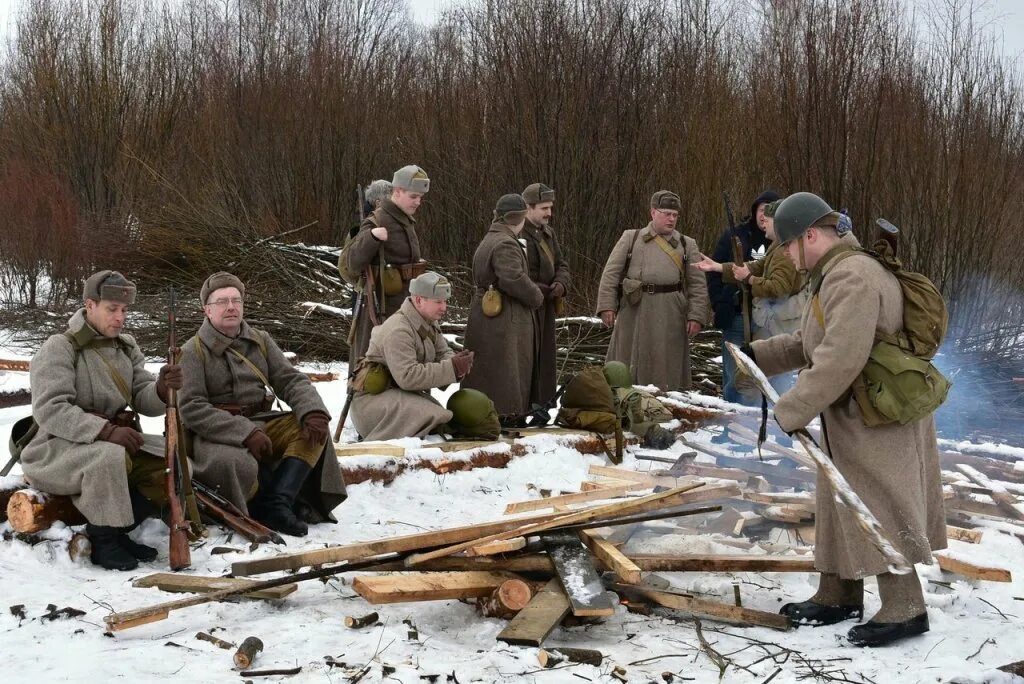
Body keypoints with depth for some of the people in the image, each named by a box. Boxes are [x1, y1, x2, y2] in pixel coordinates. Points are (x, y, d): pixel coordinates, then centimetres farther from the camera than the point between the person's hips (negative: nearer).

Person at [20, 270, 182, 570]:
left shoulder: (127, 346, 10)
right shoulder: (59, 348, -11)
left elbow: (144, 401, 3)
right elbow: (50, 411, -22)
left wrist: (163, 389, -21)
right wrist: (105, 431, -33)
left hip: (114, 439, 7)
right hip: (56, 449, -7)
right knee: (110, 456, -38)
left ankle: (116, 530, -2)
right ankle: (104, 540, -19)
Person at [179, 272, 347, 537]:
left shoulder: (260, 341, 13)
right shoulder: (193, 351, -3)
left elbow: (291, 380, 6)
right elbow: (191, 408, -14)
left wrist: (313, 411, -17)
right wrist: (245, 433, -25)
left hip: (260, 426, 6)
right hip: (216, 435, -6)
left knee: (312, 427, -17)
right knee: (237, 464, -37)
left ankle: (275, 505, -27)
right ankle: (283, 503, -11)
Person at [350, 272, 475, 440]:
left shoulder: (430, 322, 8)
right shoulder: (398, 331, -23)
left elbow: (442, 352, 11)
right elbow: (407, 376, -31)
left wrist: (455, 361, -16)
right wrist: (451, 368, -30)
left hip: (404, 393, 9)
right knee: (430, 417, -29)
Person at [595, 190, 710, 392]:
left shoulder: (687, 245, 11)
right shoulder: (630, 238, 9)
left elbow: (697, 285, 6)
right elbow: (611, 274, 5)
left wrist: (696, 316, -4)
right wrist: (607, 305, -5)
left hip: (670, 316, 0)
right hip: (633, 312, 0)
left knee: (667, 368, 2)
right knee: (629, 367, 6)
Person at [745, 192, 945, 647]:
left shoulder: (852, 278, -23)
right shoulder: (831, 277, 13)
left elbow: (839, 360, -30)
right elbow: (805, 344, 22)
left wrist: (790, 410, -25)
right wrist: (757, 356, 13)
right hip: (849, 417, 11)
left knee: (876, 508, -6)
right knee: (840, 505, 16)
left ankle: (904, 608, 1)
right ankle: (838, 595, 26)